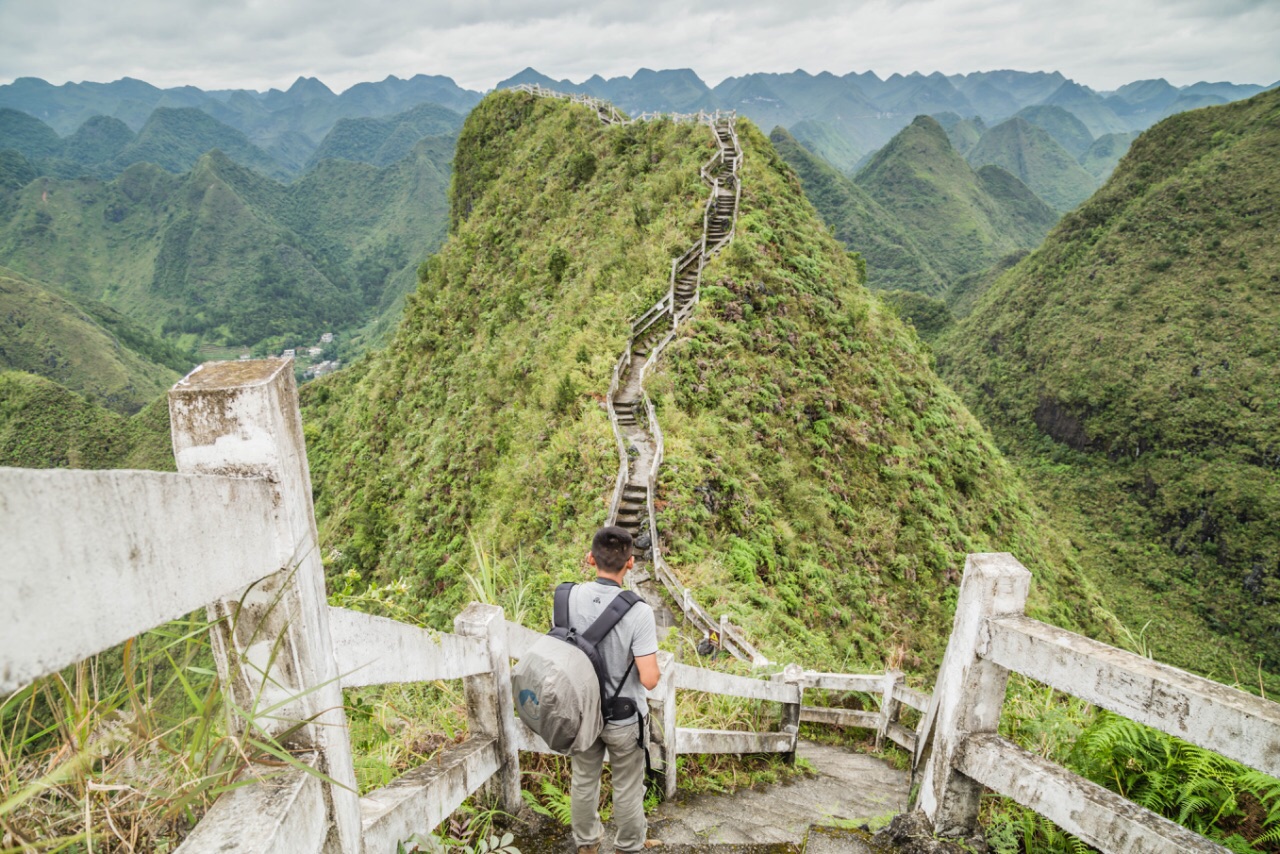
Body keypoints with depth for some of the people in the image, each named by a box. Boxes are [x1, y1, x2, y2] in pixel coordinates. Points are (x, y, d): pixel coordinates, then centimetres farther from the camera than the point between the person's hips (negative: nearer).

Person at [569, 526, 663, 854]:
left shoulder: (568, 598, -16)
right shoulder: (638, 612, -28)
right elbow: (649, 679, -25)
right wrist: (649, 654, -6)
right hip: (624, 718, -3)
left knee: (584, 780, 25)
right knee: (627, 788, 20)